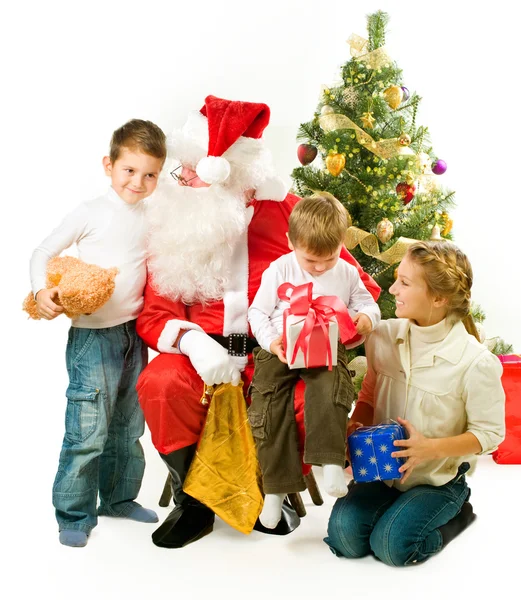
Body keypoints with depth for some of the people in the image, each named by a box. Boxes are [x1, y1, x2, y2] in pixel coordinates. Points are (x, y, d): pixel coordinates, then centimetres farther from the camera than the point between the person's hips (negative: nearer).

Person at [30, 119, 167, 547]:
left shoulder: (151, 218, 8)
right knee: (89, 430, -6)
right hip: (92, 335, -6)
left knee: (128, 426, 16)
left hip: (134, 332, 6)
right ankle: (74, 514, 10)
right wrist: (42, 292, -20)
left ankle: (119, 496, 33)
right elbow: (44, 253, -5)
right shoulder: (91, 213, -8)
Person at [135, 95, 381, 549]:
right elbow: (154, 314, 2)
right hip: (204, 348, 2)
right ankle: (193, 502, -4)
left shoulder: (288, 213, -1)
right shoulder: (175, 225, 6)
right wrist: (189, 339, -20)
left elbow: (353, 281, 2)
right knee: (159, 385, -29)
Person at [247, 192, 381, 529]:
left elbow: (366, 303, 16)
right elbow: (258, 311, 3)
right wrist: (272, 342, -15)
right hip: (280, 350, 0)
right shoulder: (279, 270, 1)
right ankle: (276, 486, -11)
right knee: (269, 403, -19)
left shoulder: (347, 273, 6)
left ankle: (331, 462, -25)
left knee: (330, 390, -33)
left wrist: (366, 318, -10)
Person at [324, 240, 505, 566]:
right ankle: (399, 503, 15)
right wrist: (355, 427, -12)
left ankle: (456, 514, 9)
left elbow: (489, 433, -13)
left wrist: (430, 448, -26)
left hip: (440, 478, -4)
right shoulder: (384, 336, -8)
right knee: (344, 530, -15)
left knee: (391, 544, -19)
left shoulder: (476, 362, -21)